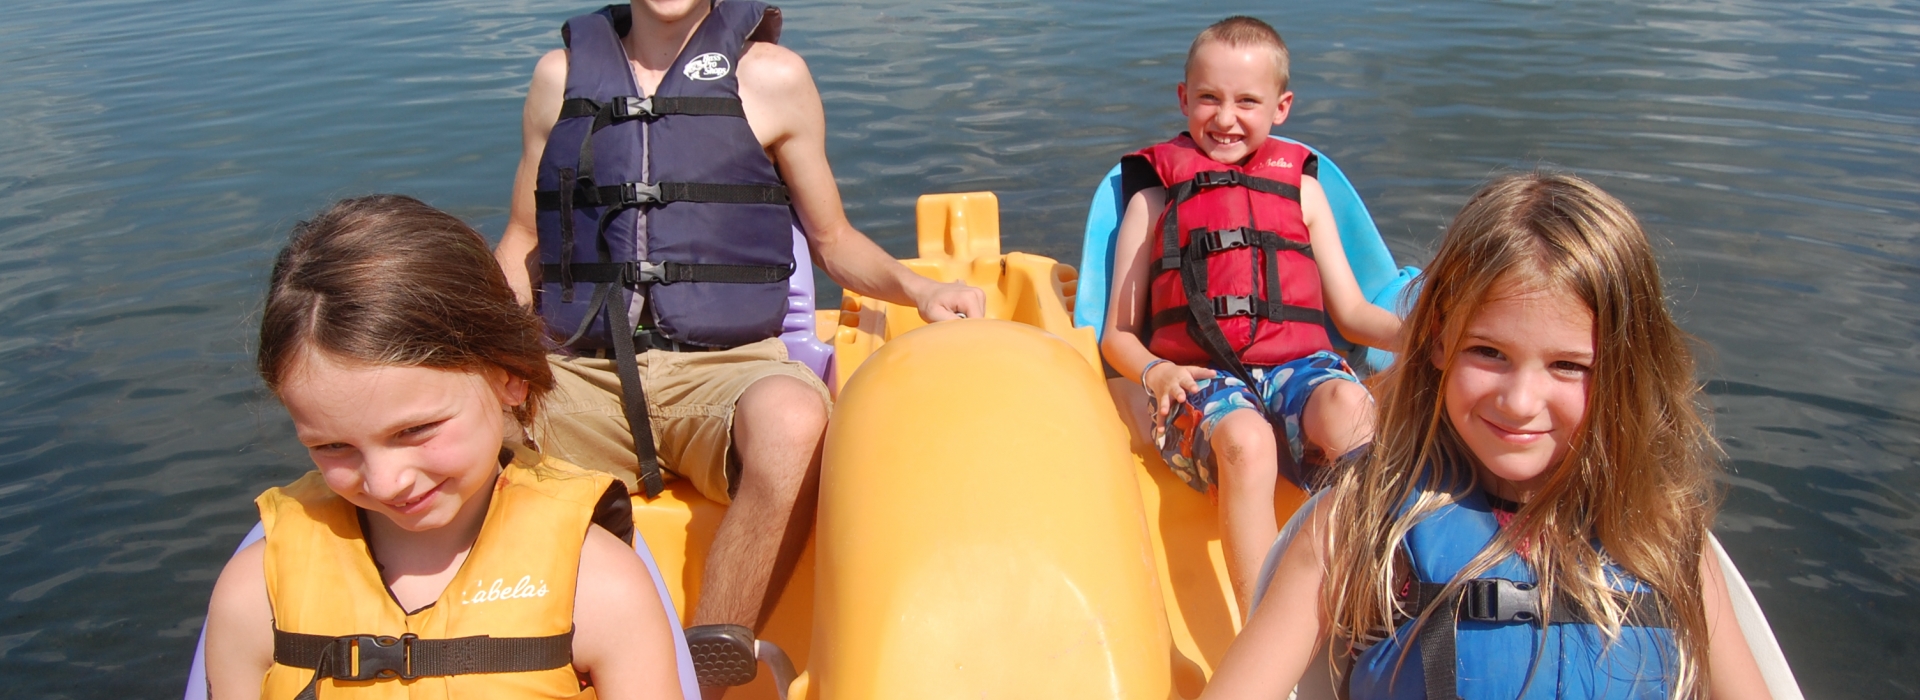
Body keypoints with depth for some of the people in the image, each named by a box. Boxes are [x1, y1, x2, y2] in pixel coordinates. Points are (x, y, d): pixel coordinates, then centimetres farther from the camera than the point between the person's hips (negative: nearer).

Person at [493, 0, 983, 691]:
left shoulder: (772, 76, 8)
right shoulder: (562, 75, 15)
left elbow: (833, 240, 18)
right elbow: (525, 246, 23)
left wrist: (916, 287, -2)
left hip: (727, 368, -2)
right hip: (581, 375, 3)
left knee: (792, 419, -38)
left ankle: (709, 669, -25)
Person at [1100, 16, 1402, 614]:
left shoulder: (1300, 186, 25)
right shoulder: (1156, 195, 18)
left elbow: (1351, 311, 19)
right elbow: (1116, 336, 14)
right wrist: (1155, 371, -10)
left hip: (1298, 364, 2)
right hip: (1199, 380, -2)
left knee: (1349, 405, -34)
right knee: (1246, 440, -36)